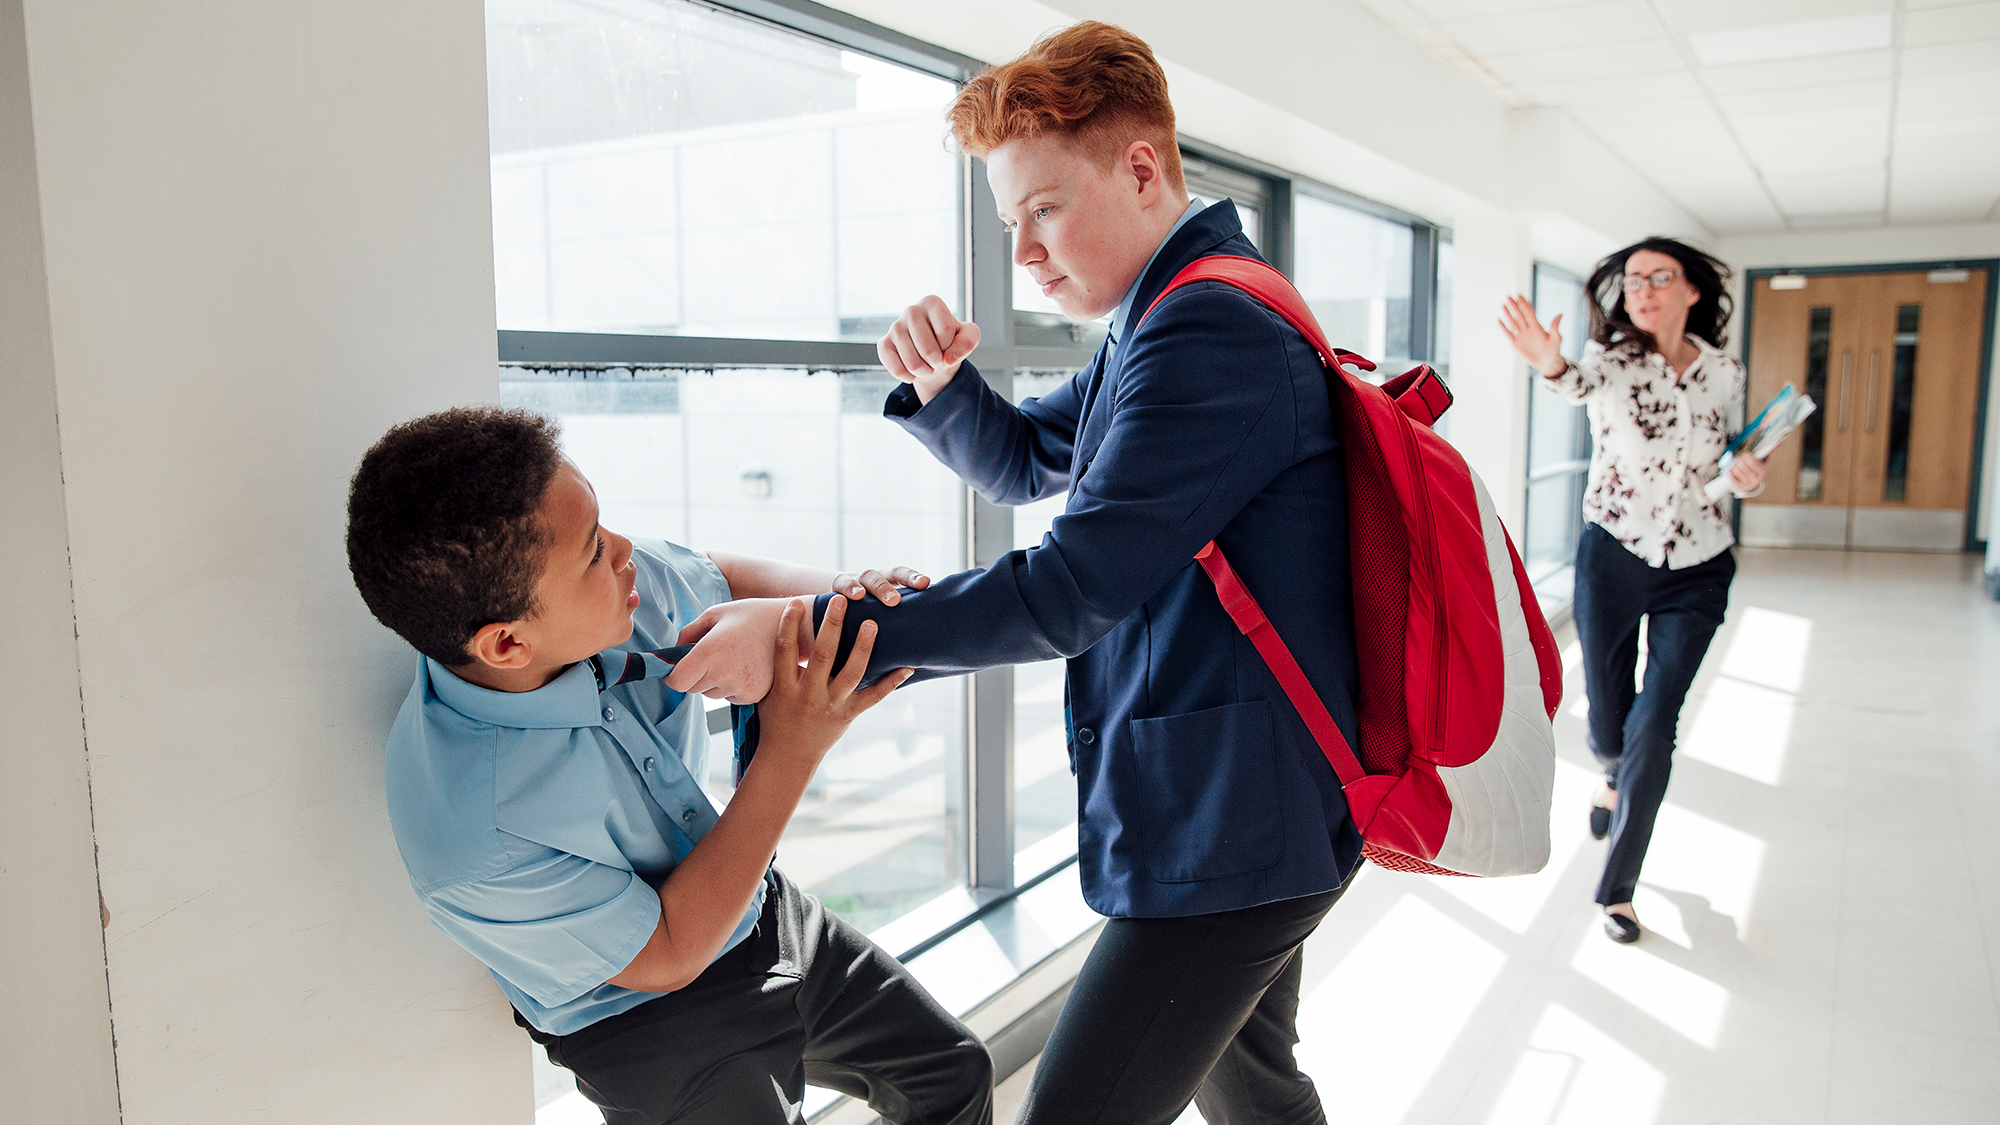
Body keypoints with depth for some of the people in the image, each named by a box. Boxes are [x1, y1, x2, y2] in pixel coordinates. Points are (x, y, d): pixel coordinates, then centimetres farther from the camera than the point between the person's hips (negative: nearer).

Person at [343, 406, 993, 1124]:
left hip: (763, 908, 7)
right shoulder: (468, 830, -36)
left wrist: (840, 593, -19)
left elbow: (727, 580, 4)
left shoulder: (626, 580, -20)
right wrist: (792, 749, -34)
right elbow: (667, 956, -25)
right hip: (652, 1022, -6)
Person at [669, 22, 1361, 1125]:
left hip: (1230, 823, -11)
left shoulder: (1209, 327, -20)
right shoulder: (1159, 327, 15)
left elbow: (1069, 592, -25)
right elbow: (1021, 462, 22)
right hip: (1242, 809, 11)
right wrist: (938, 384, -1)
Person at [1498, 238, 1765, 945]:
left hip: (1697, 569, 1)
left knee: (1654, 724, -5)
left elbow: (1733, 465, 14)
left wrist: (1749, 478, -10)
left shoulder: (1726, 375, 2)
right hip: (1612, 559, -1)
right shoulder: (1611, 357, -7)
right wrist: (1551, 365, -57)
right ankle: (1616, 779, 48)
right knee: (1606, 720, 8)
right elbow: (1582, 383, -33)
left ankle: (1618, 886, 8)